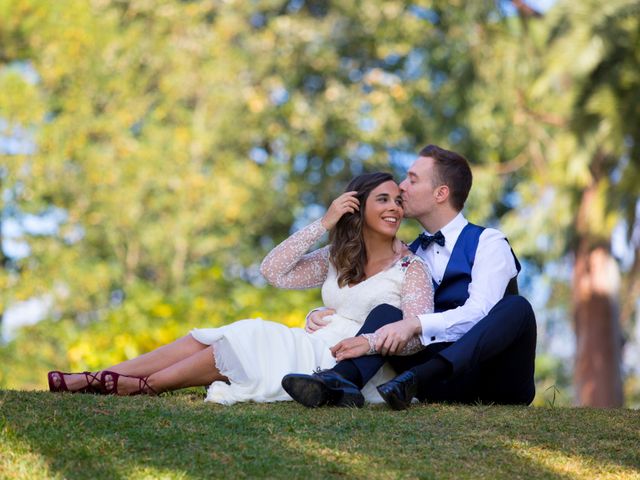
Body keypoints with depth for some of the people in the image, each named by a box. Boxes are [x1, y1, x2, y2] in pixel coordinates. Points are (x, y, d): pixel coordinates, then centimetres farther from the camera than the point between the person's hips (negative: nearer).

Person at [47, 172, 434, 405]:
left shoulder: (411, 267, -2)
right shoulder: (338, 260, 15)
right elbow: (274, 271, 3)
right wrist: (324, 224, -2)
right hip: (316, 348, 6)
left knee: (239, 345, -20)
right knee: (210, 340, -9)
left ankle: (142, 386, -13)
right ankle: (94, 379, -14)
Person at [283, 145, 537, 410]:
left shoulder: (488, 242, -3)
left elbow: (478, 313, -20)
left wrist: (414, 325, -34)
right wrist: (320, 315, -6)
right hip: (446, 388, 4)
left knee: (516, 307, -32)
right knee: (386, 311, -15)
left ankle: (417, 378, -50)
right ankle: (340, 379, -44)